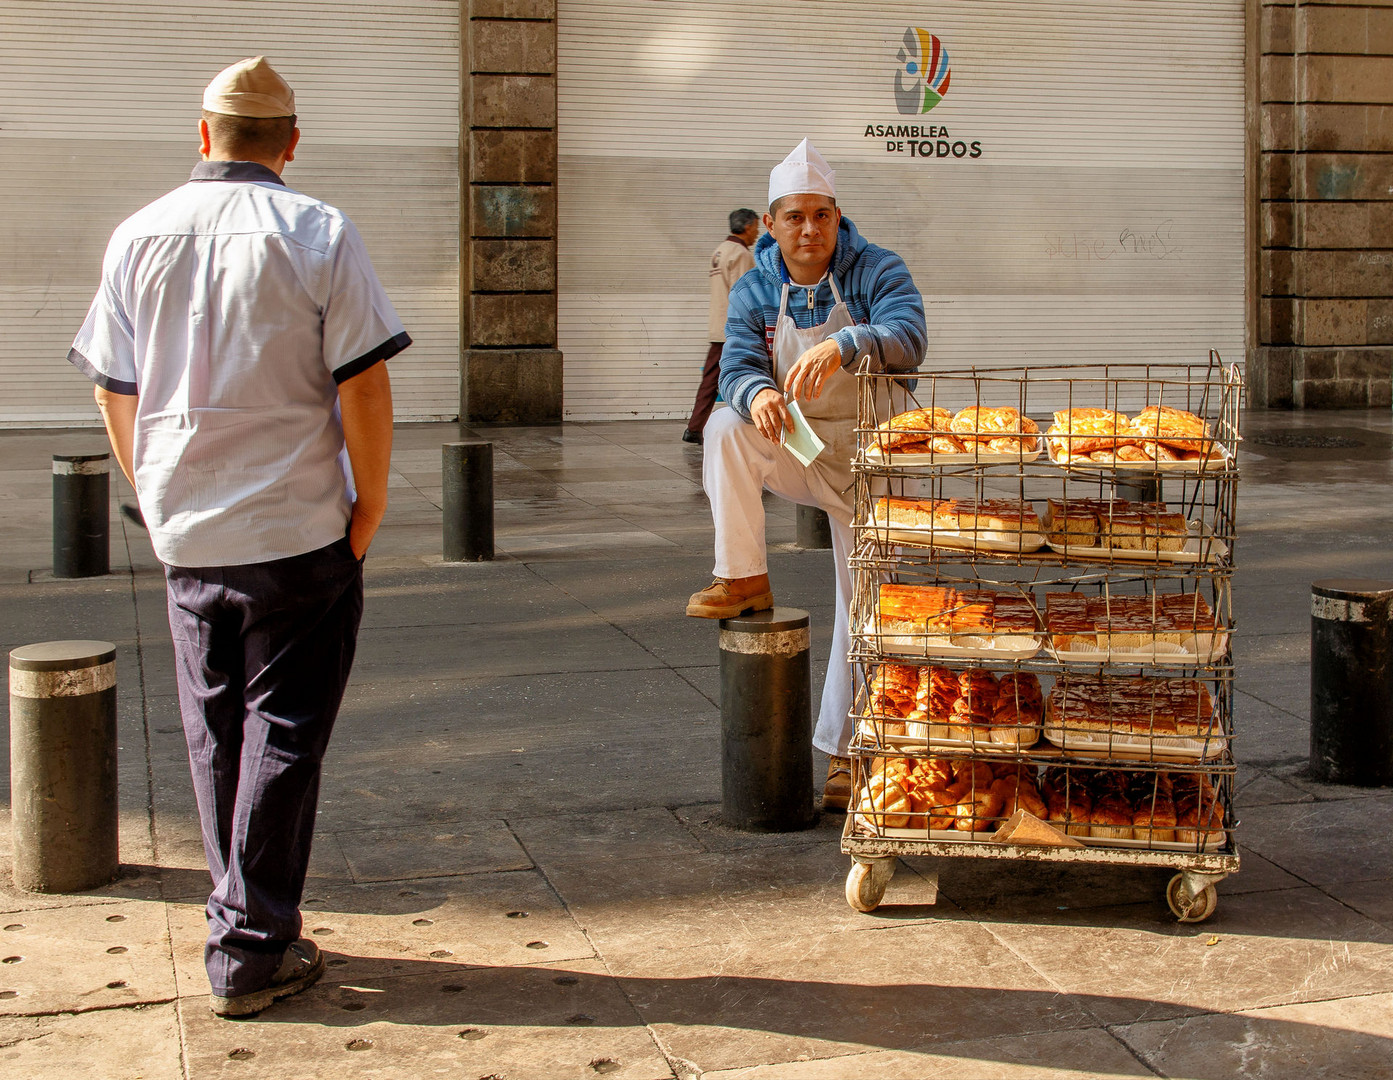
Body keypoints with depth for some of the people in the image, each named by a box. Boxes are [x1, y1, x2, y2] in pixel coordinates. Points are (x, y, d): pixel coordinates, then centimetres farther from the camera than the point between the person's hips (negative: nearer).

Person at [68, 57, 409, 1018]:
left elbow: (116, 390, 9)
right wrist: (371, 503, -1)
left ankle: (240, 924, 24)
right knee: (283, 733, 3)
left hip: (186, 535, 4)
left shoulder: (139, 236, 4)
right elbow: (364, 383, -11)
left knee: (215, 733, 15)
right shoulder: (318, 234, -8)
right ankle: (253, 950, 6)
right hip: (300, 531, -4)